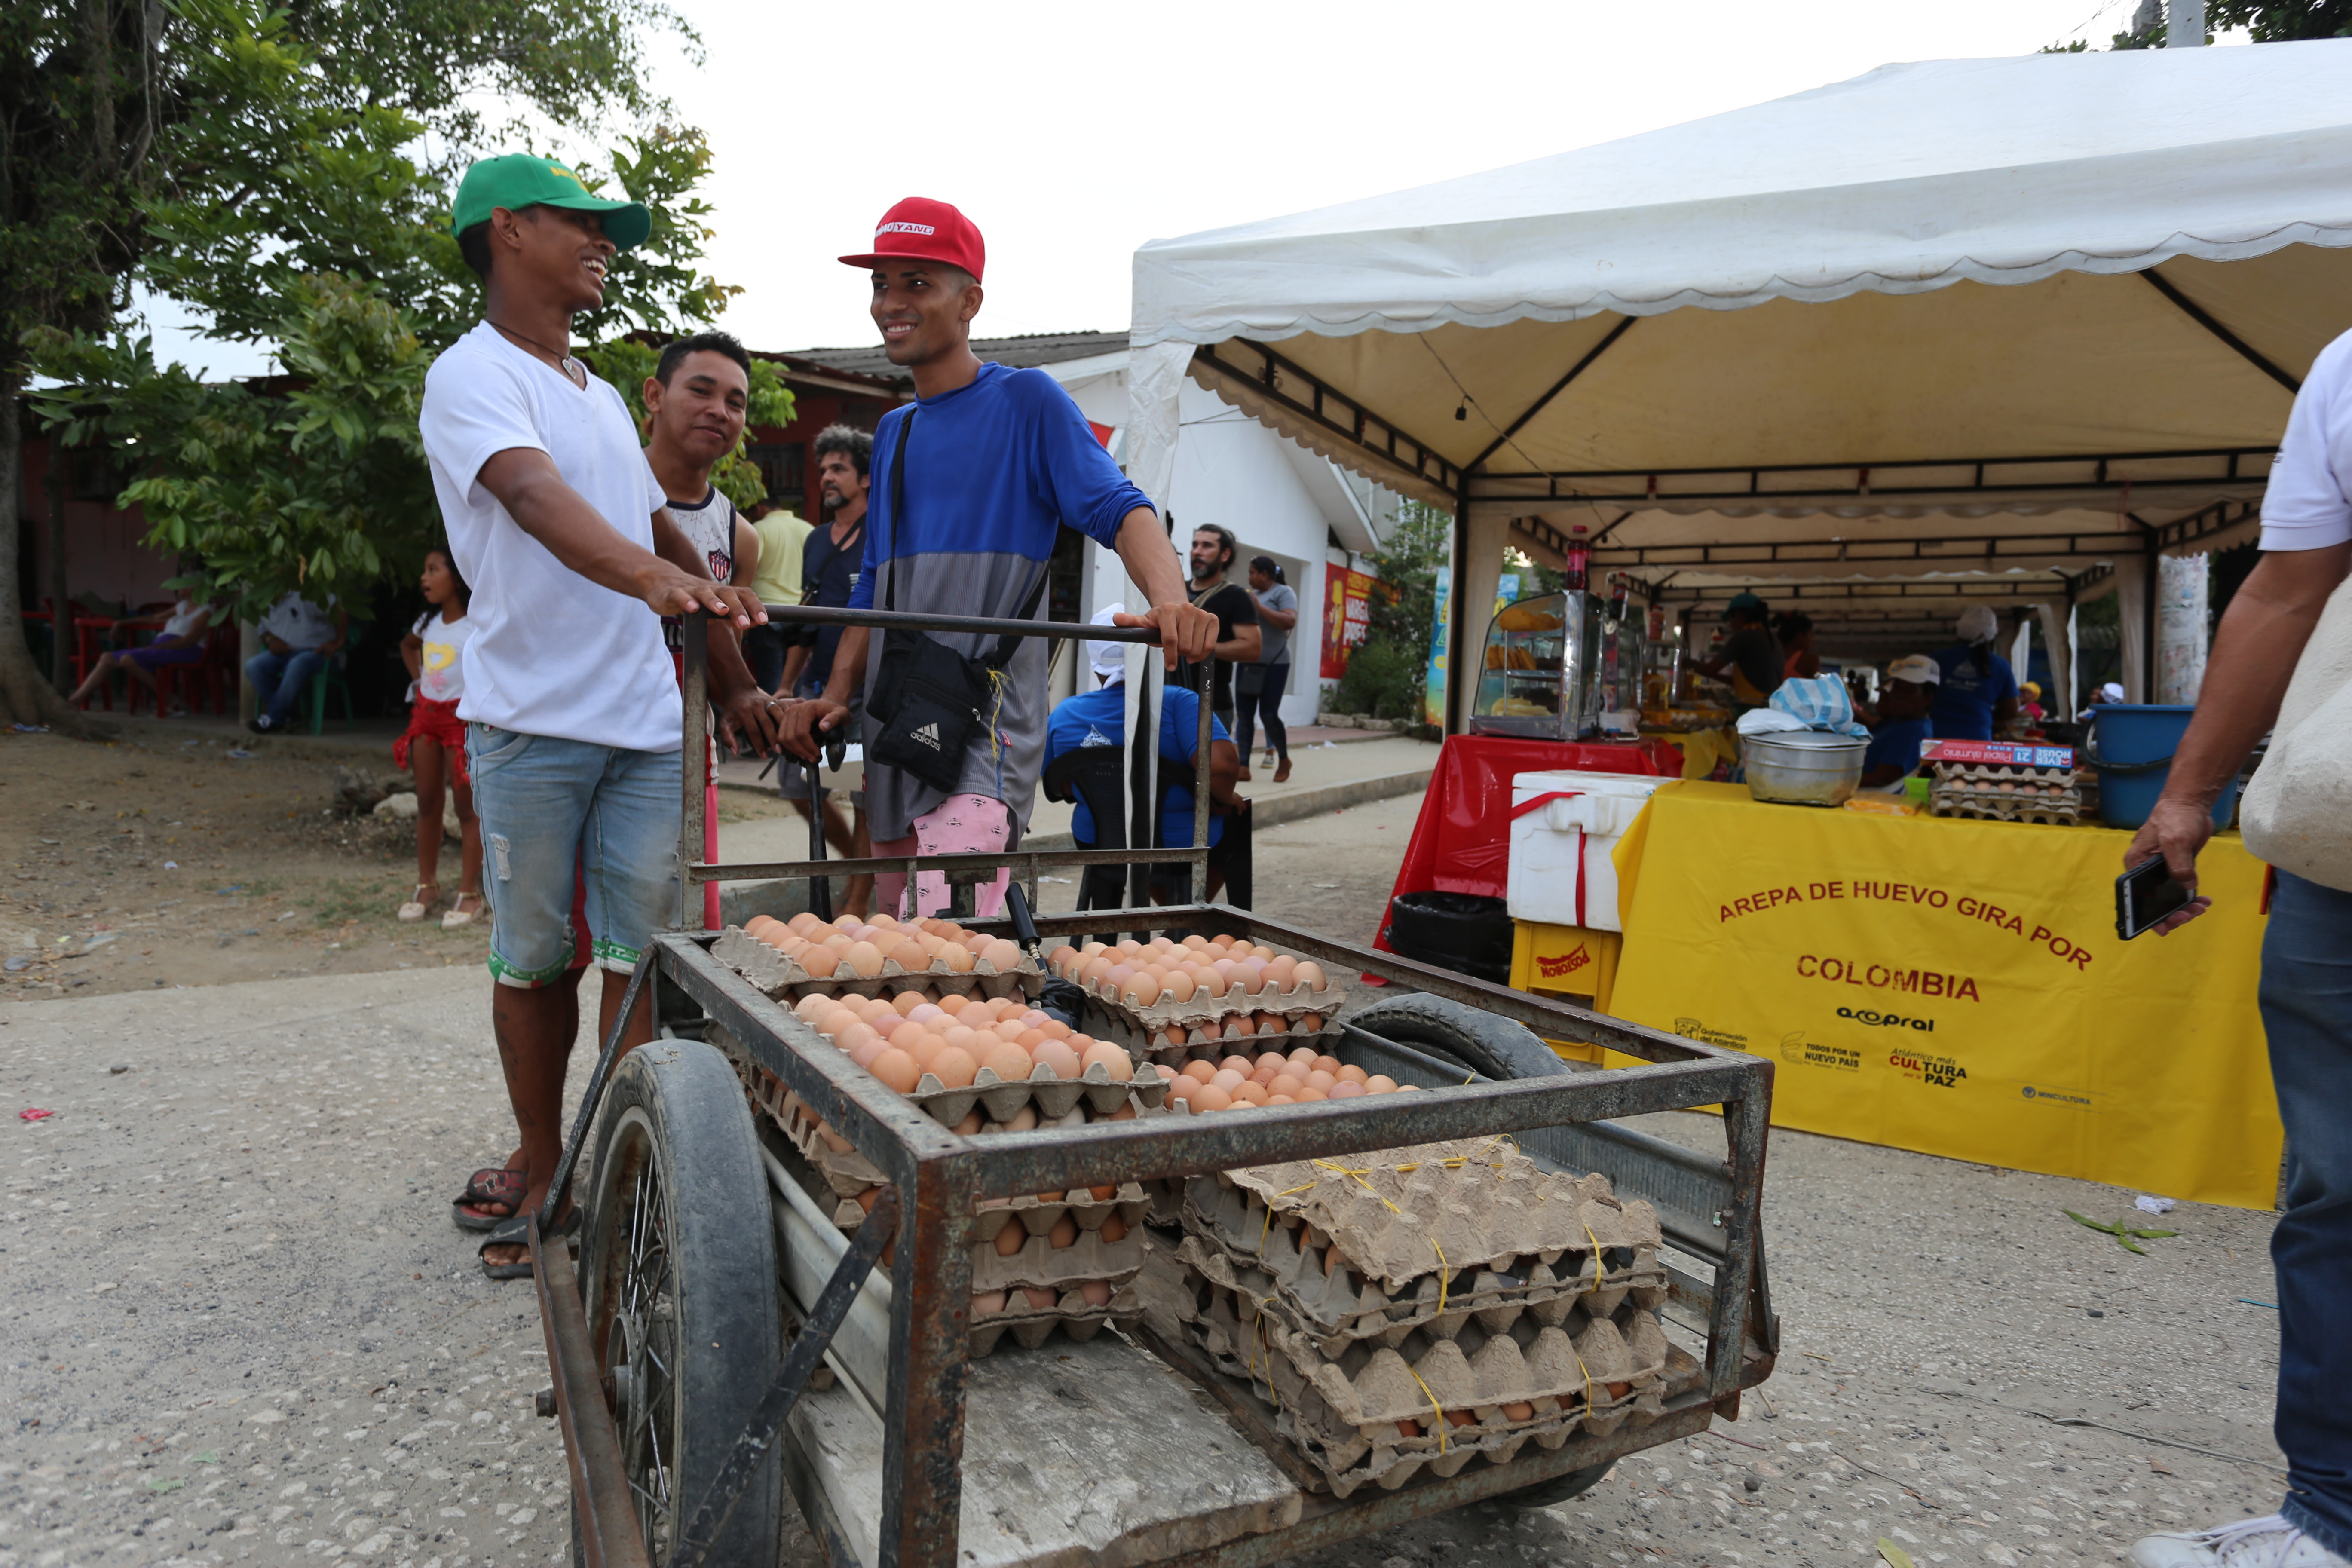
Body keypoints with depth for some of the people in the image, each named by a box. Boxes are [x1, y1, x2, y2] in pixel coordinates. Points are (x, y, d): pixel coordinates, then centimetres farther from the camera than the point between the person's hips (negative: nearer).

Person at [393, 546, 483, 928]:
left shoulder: (478, 624, -13)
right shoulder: (430, 621, 10)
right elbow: (408, 645, 31)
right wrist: (418, 679, 16)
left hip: (463, 717, -7)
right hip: (426, 714, 7)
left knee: (467, 807, -2)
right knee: (427, 803, 11)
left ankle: (469, 894, 3)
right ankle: (427, 886, 21)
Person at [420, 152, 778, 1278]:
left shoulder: (602, 397, 20)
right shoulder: (473, 376, -5)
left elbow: (668, 538, 23)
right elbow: (536, 498, -26)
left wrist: (733, 680, 17)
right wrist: (653, 575, -45)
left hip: (646, 722, 6)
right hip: (532, 720, -5)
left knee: (639, 955, 1)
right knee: (534, 958, 7)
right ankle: (542, 1173, 21)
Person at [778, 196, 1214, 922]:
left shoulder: (1026, 400, -2)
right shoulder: (892, 431, 19)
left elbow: (1117, 508, -15)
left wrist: (1169, 598, -35)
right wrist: (837, 693, 7)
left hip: (988, 724, -7)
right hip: (896, 726, 8)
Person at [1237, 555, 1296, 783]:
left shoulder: (1283, 592, -5)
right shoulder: (1253, 594, 17)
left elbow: (1290, 621, -20)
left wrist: (1259, 607, -18)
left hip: (1274, 665, -7)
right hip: (1248, 664, 7)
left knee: (1269, 715, -7)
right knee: (1244, 715, -1)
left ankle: (1284, 760, 14)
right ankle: (1244, 766, -1)